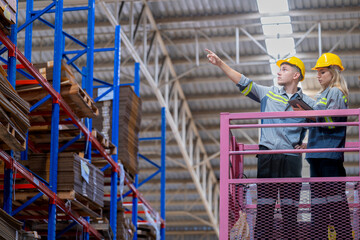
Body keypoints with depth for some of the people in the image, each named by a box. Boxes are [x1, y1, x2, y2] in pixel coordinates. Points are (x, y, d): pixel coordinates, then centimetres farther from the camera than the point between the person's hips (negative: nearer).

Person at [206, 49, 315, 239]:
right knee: (263, 206, -1)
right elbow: (243, 82, 7)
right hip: (267, 157, 1)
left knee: (290, 208, -1)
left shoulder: (308, 103, 7)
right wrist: (220, 64, 0)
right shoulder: (268, 93, 12)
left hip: (291, 158, -1)